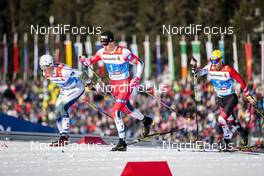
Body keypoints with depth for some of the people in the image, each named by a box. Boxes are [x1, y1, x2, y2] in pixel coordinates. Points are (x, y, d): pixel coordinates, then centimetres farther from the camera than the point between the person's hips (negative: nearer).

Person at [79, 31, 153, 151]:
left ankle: (122, 142, -14)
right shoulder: (102, 52, -4)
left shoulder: (123, 52, -21)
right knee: (126, 109, 24)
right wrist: (84, 61, -18)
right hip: (113, 85, 7)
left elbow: (139, 63, -12)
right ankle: (146, 120, 51)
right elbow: (90, 61, 5)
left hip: (125, 85, -7)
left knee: (116, 112, -18)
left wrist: (137, 78, -22)